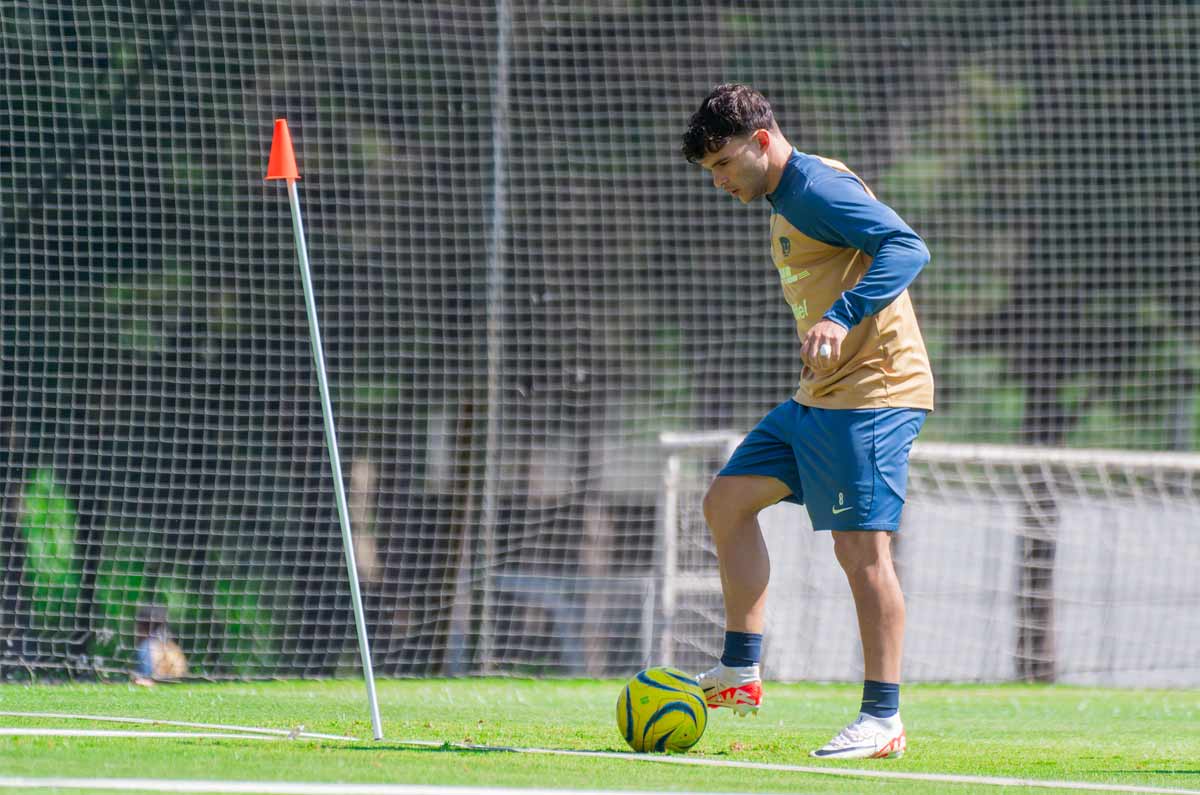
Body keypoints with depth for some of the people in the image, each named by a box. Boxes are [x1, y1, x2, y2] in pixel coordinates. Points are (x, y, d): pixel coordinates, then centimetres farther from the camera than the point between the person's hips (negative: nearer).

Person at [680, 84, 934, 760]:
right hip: (819, 398, 11)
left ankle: (884, 718, -6)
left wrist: (842, 317, -36)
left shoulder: (819, 187, -13)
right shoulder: (784, 202, 18)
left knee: (862, 546, -11)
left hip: (874, 390, -11)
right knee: (728, 500, 11)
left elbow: (907, 247, -26)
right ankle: (741, 673, 14)